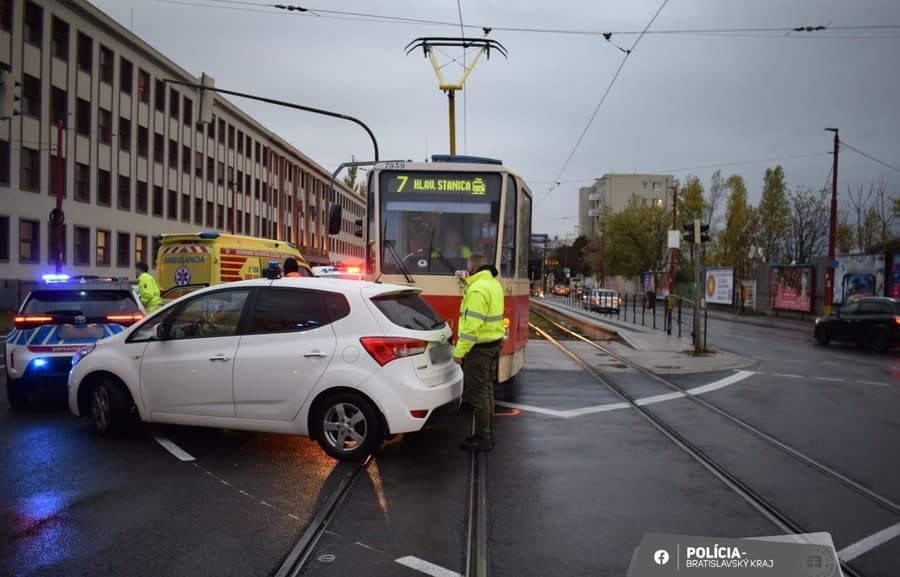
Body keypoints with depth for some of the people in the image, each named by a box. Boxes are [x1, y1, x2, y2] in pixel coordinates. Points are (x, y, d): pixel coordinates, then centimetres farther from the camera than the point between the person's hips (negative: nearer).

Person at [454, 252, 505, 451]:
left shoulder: (477, 289, -19)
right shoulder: (494, 284, 12)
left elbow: (472, 325, -24)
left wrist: (460, 351, -21)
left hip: (479, 347, -10)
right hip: (494, 344, 10)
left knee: (477, 392, -3)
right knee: (487, 390, 16)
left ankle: (482, 438, 2)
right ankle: (488, 434, 25)